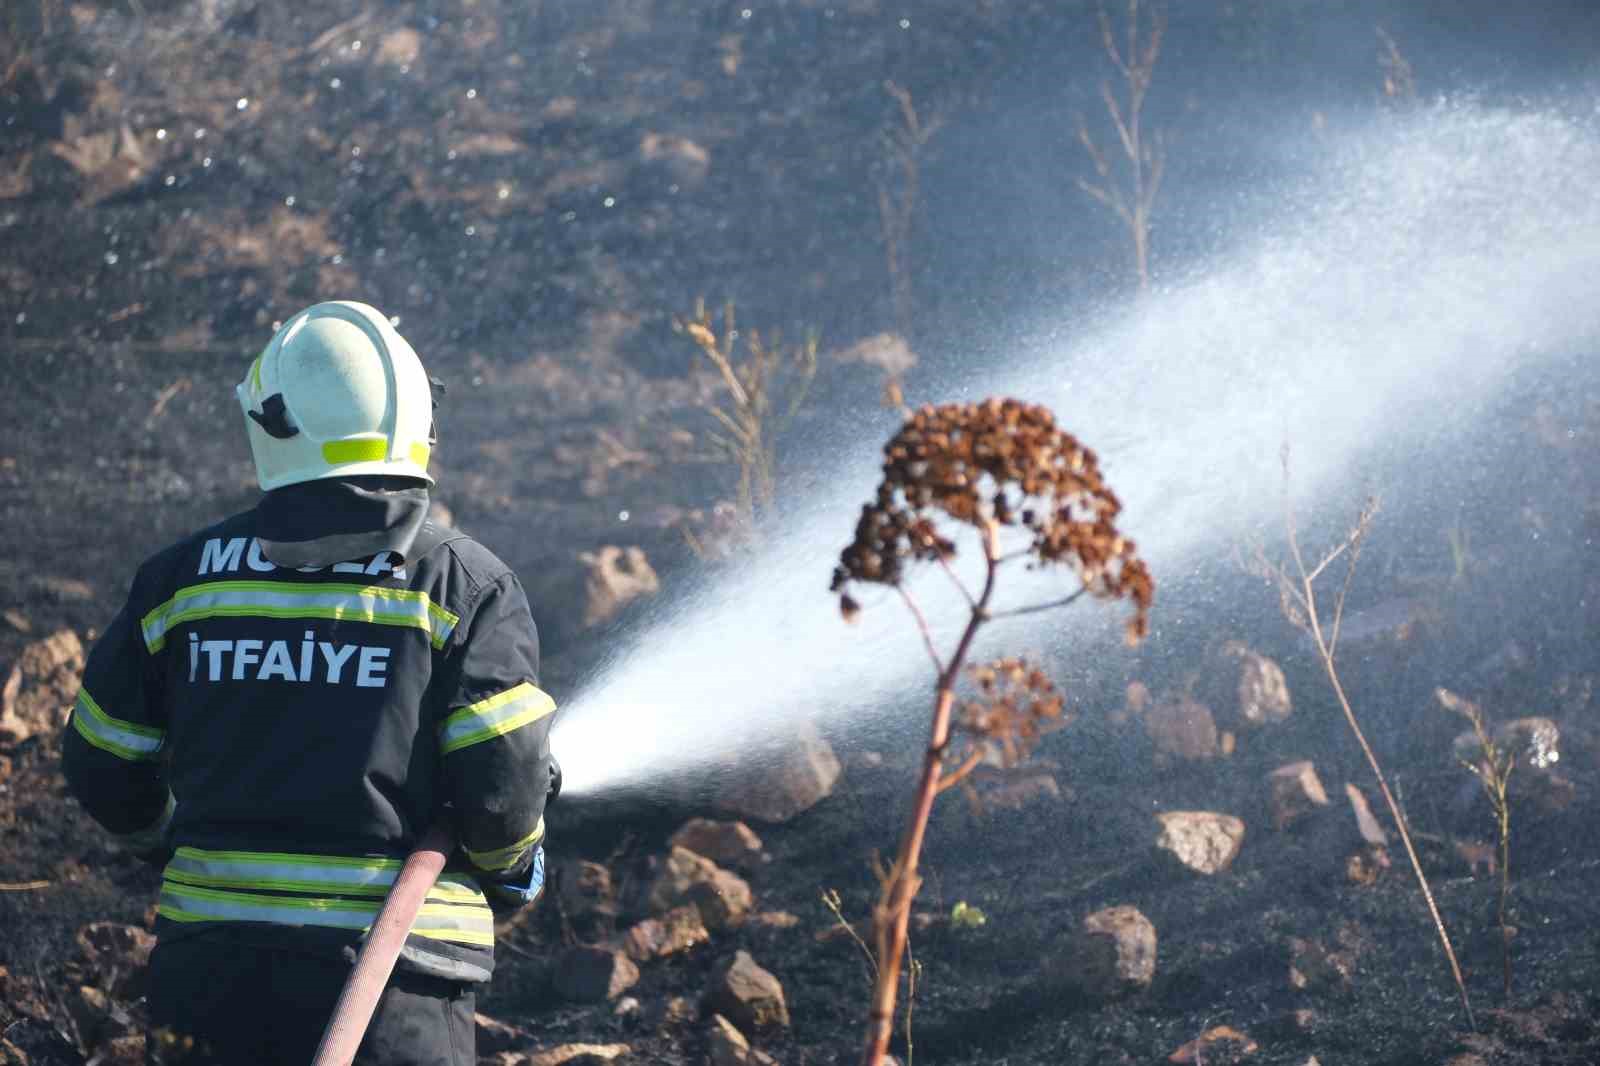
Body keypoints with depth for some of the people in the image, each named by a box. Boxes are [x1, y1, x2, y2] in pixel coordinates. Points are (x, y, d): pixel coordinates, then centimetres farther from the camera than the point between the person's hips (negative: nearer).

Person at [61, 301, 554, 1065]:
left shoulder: (183, 578, 4)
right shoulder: (463, 584, -4)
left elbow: (103, 765, 10)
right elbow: (500, 778, -10)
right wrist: (511, 863, 12)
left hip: (215, 966, 3)